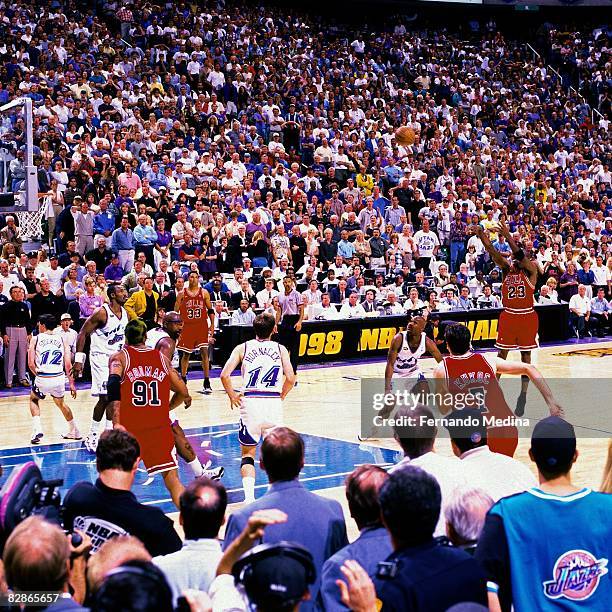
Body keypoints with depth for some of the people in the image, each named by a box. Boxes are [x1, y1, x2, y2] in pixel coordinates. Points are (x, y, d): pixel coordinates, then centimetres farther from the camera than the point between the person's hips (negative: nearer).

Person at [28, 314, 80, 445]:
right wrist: (72, 384, 11)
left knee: (34, 399, 28)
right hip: (59, 378, 3)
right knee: (60, 403, 31)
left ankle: (37, 430, 8)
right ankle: (74, 432, 36)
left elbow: (31, 364, -1)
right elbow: (68, 365, 5)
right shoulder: (62, 340, 11)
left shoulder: (35, 339, 5)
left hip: (42, 379, -2)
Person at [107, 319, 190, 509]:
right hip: (159, 425, 1)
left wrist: (116, 422, -22)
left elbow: (113, 384, -17)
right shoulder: (162, 358, 12)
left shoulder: (119, 357, 4)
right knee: (171, 478, 3)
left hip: (128, 426, -1)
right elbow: (183, 393, 14)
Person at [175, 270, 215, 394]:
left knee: (204, 353, -8)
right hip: (187, 327, 0)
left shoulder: (204, 293, 3)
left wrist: (212, 325, 1)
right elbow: (176, 312, 6)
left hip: (202, 326, 0)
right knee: (186, 354, 7)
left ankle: (207, 382, -6)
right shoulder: (181, 294, 2)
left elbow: (210, 310, 8)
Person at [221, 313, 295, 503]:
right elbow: (290, 379, -3)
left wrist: (232, 396, 11)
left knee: (247, 454, 13)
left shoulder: (243, 348, 9)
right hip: (274, 403, 0)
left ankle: (249, 496, -5)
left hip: (250, 402, 0)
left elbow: (225, 375, -3)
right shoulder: (280, 349, 10)